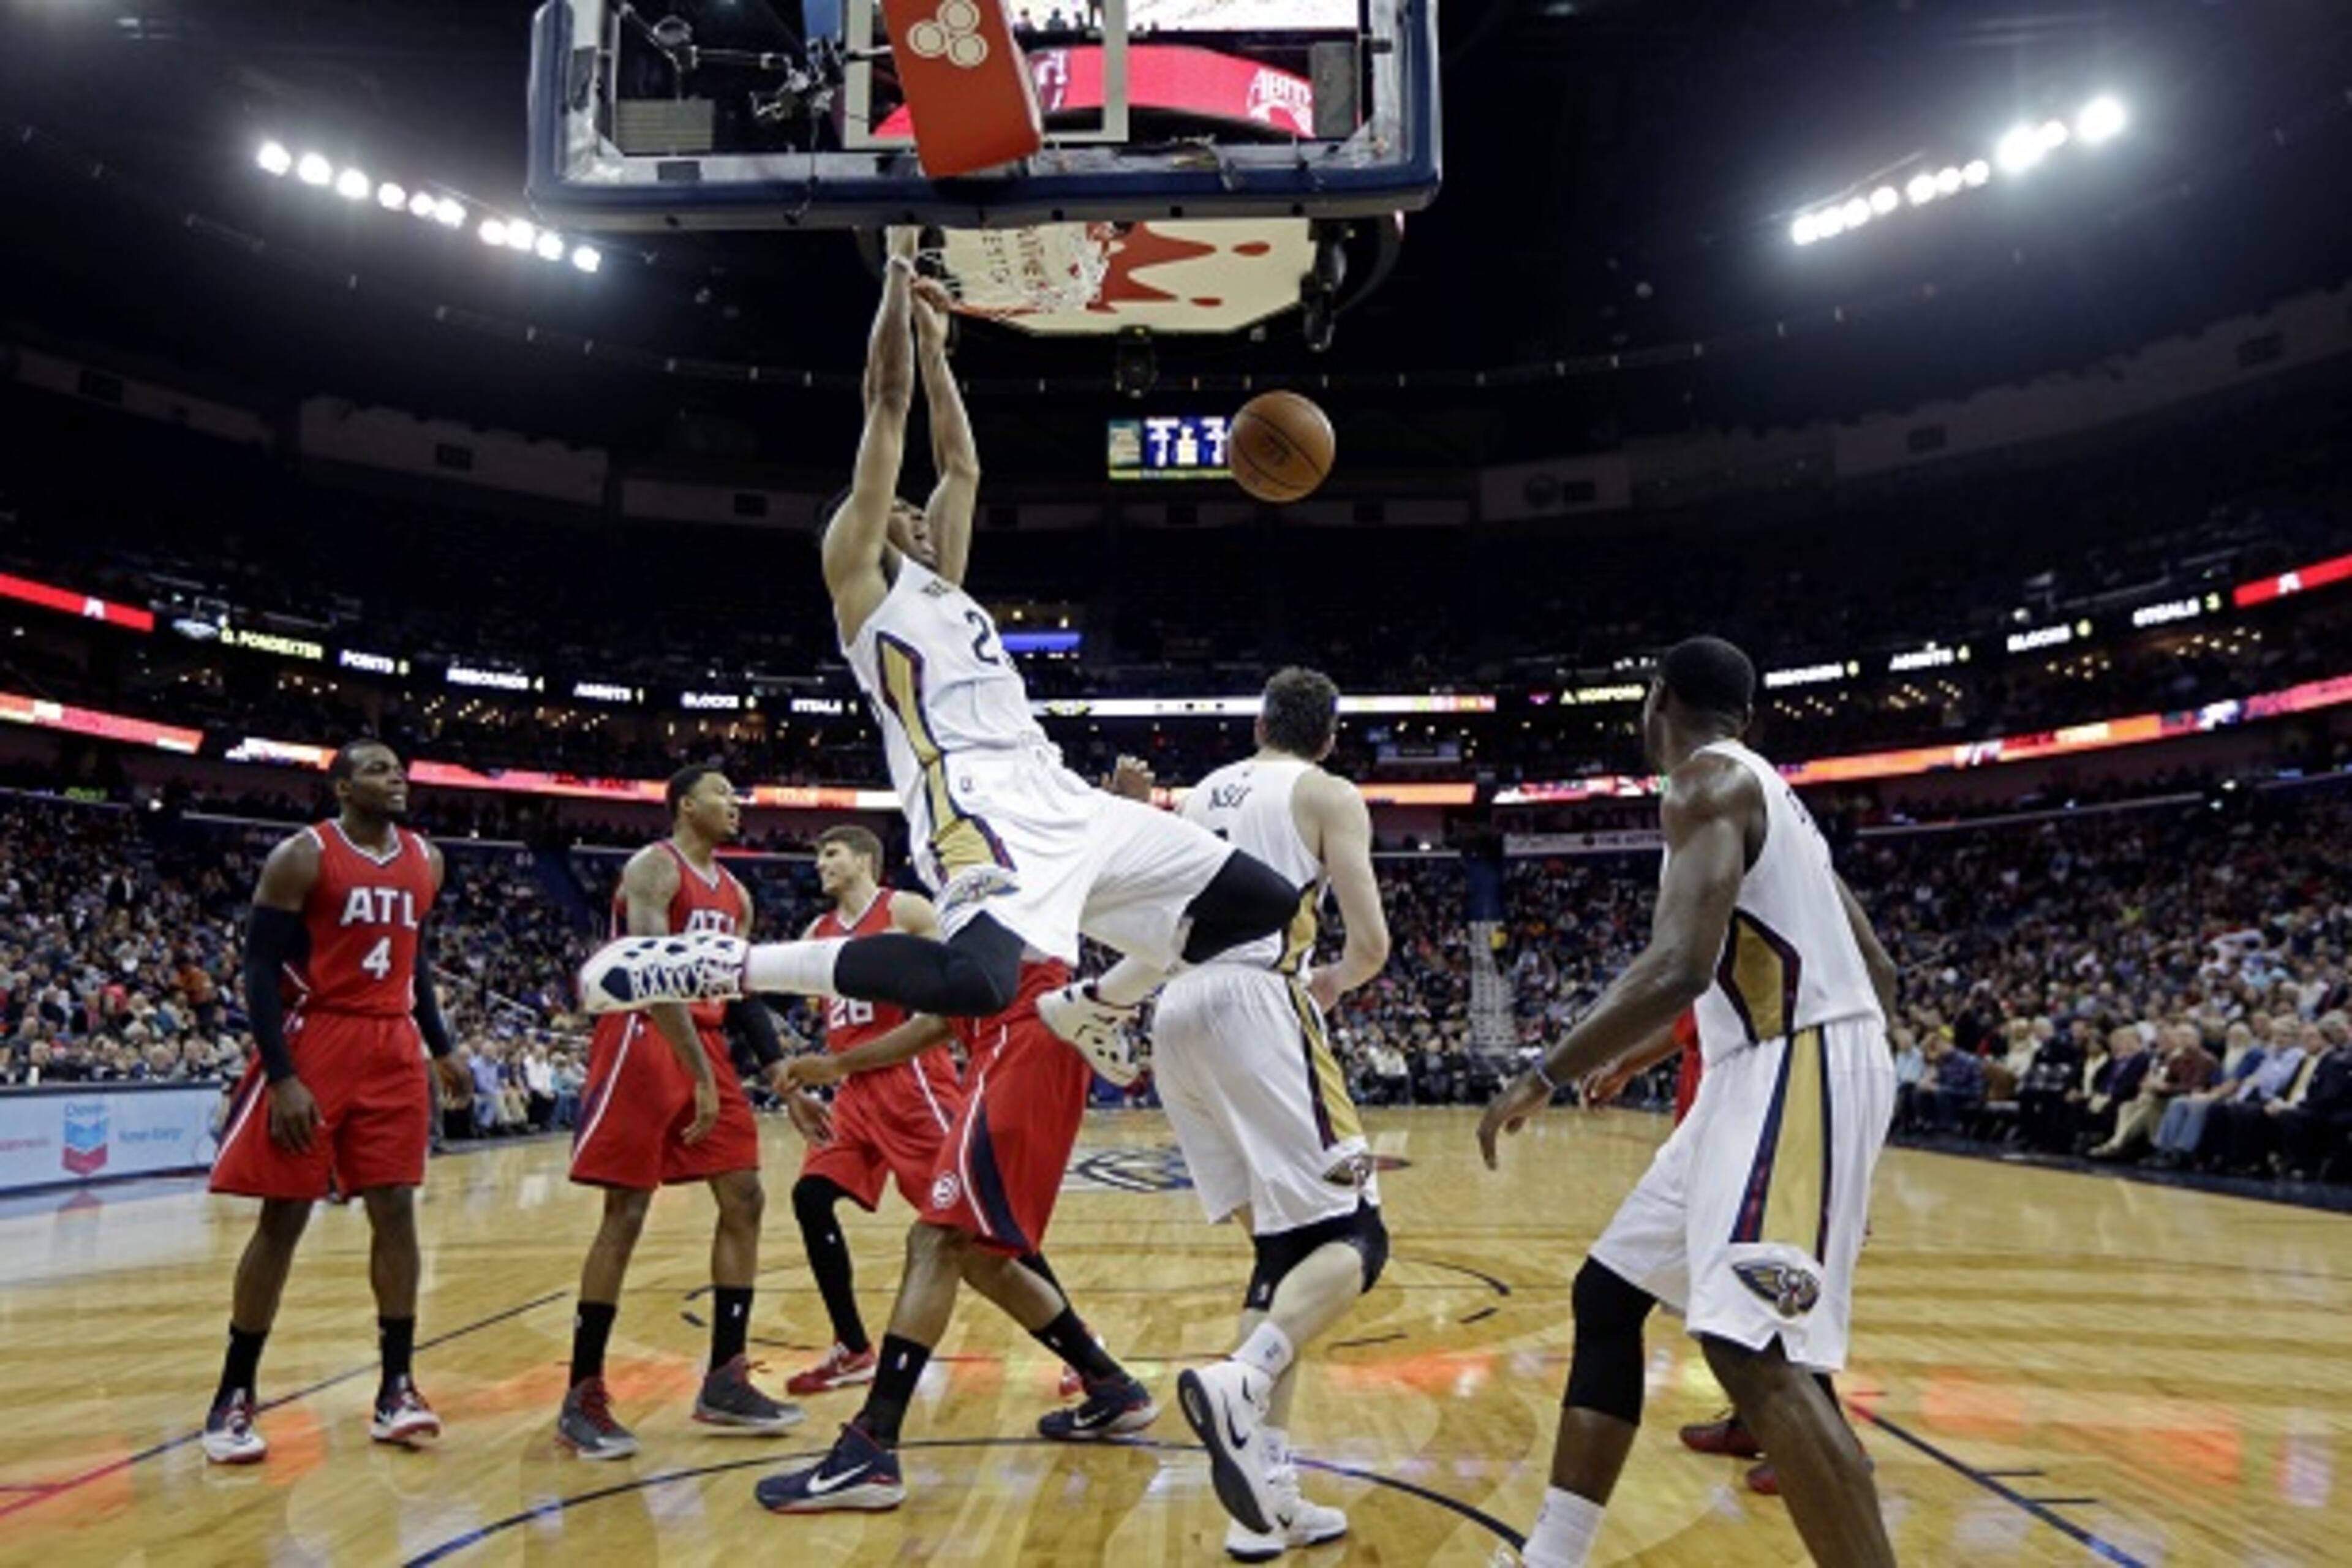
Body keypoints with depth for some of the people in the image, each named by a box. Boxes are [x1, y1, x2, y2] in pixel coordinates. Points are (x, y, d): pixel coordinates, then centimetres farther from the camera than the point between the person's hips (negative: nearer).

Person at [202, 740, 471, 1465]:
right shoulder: (301, 856, -8)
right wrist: (282, 1077, -18)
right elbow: (261, 969, -11)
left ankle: (396, 1388, 10)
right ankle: (233, 1398, 13)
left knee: (396, 1209, 2)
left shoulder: (425, 860, 9)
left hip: (394, 1050, 5)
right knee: (283, 1217, 0)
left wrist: (441, 1048, 15)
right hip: (314, 1043, -5)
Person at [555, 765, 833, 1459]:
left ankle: (724, 1383, 11)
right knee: (626, 1213, -6)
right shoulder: (653, 869, -9)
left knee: (745, 1200, 4)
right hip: (643, 1044, -8)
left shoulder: (735, 895, 16)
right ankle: (583, 1397, 5)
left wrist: (788, 1088, 11)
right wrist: (698, 1073, -28)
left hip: (708, 1046, 8)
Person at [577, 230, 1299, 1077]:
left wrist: (935, 343, 42)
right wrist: (899, 265, 12)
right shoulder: (859, 573, 9)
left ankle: (1091, 1004, 25)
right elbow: (887, 403, 6)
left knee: (1266, 906, 8)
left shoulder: (940, 586, 30)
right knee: (976, 981, -37)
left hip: (1059, 798, 9)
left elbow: (960, 463, 35)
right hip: (978, 803, -8)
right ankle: (712, 965, -19)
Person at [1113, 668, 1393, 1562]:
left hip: (1177, 1015, 7)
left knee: (1284, 1246, 14)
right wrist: (1334, 983, 18)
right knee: (1352, 1236, -3)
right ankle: (1239, 1382, -31)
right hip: (1255, 1003, -7)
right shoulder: (1329, 796, 7)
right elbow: (1371, 942, -3)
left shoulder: (1204, 793, 23)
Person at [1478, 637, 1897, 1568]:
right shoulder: (1758, 789, 21)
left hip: (1796, 1073, -11)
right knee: (1605, 1295, 12)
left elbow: (1682, 968, -25)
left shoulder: (1708, 783, -10)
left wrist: (1546, 1078, -18)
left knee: (1747, 1347, -22)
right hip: (1768, 1073, 11)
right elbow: (1878, 970, 22)